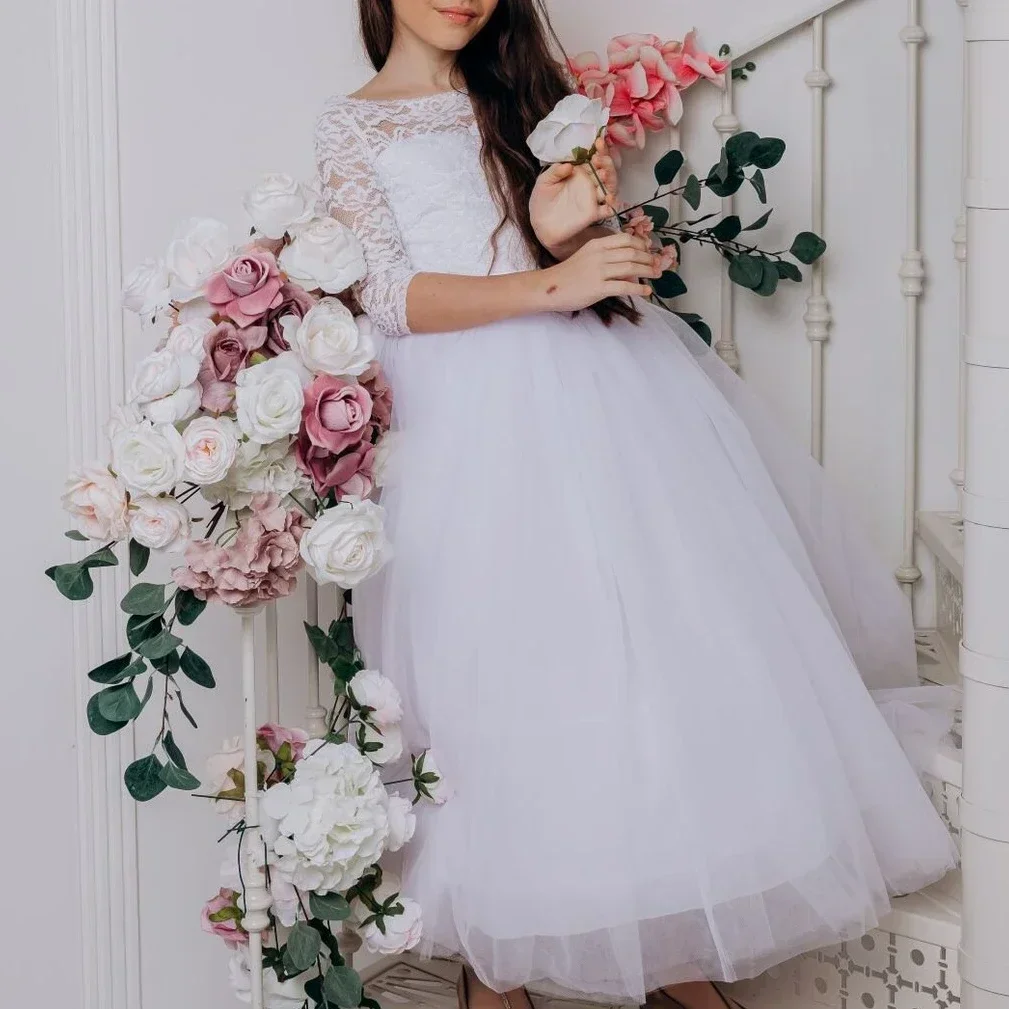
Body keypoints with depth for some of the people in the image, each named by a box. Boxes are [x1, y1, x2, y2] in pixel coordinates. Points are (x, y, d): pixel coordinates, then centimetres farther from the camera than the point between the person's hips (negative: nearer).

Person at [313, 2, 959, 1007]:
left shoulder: (519, 96, 20)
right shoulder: (351, 125, 6)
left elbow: (594, 260, 15)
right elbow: (390, 294, -8)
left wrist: (563, 231, -8)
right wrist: (552, 280, -20)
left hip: (601, 394, 4)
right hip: (473, 425, -4)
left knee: (660, 635, -1)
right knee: (493, 678, -5)